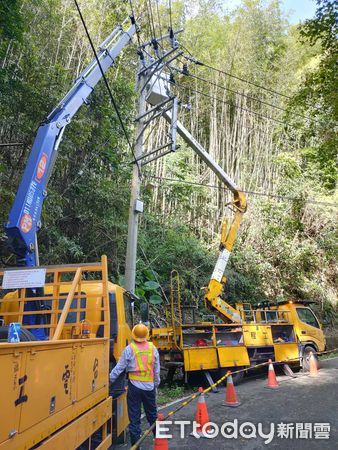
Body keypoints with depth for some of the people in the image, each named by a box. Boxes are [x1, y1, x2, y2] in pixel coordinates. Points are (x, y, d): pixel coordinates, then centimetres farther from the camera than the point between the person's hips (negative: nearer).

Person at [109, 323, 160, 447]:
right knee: (152, 415, 22)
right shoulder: (153, 348, -2)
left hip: (134, 386, -3)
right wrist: (156, 384, 17)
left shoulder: (129, 349, -12)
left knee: (134, 418, 9)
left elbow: (119, 368, -9)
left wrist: (109, 379, 2)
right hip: (149, 386, 3)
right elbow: (157, 370, 6)